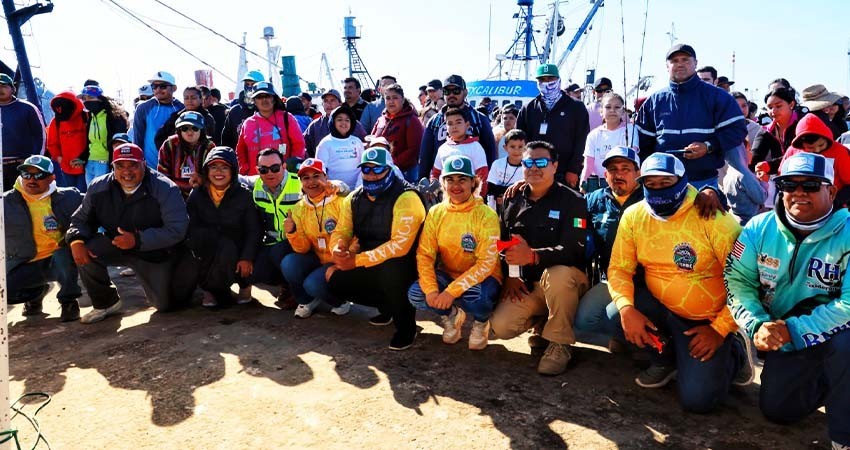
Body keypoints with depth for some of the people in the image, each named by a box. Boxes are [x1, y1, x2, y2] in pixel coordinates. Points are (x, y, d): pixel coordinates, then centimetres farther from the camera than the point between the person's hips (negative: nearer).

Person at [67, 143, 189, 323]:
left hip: (156, 252, -3)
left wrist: (138, 240, -32)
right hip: (115, 245, 4)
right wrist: (76, 240, -20)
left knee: (165, 304, -9)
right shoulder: (99, 188, -5)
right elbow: (81, 219, 3)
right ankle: (106, 303, -2)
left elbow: (177, 230, -26)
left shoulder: (165, 189, -20)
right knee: (86, 248, -26)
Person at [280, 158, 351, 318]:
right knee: (288, 264, -22)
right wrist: (292, 233, -20)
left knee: (312, 284, -27)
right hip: (317, 259, 5)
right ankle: (307, 300, 6)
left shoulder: (341, 201, -13)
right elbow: (303, 249, -2)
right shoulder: (299, 209, 2)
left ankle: (339, 301, 7)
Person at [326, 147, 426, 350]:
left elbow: (400, 245, -28)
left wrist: (358, 260, -30)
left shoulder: (406, 198, -20)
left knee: (390, 270, -38)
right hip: (370, 266, 8)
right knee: (335, 279, -8)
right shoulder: (354, 198, 4)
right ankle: (387, 306, 15)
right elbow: (341, 232, 4)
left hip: (404, 264, -7)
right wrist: (338, 249, -22)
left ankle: (406, 326, -10)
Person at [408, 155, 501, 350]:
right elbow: (424, 254, -8)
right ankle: (451, 314, 9)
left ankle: (481, 321, 2)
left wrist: (452, 291, -29)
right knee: (415, 294, -24)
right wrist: (431, 289, -25)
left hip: (480, 278, -3)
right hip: (448, 275, 4)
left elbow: (486, 264, -21)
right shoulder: (436, 212, -3)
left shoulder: (486, 215, -15)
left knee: (475, 296, -37)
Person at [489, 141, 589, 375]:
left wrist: (533, 256, -36)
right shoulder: (513, 201, 7)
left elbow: (574, 249, -21)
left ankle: (559, 343, -15)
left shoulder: (572, 200, -9)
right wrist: (510, 275, -2)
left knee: (558, 275, -40)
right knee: (500, 327, -18)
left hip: (566, 279, -4)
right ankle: (543, 321, 14)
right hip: (527, 284, 4)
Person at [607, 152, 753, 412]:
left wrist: (720, 328, -16)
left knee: (698, 399, -15)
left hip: (708, 321, -4)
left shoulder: (712, 218, -16)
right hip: (660, 310, 4)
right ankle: (665, 356, 8)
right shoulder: (633, 216, -5)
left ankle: (733, 353, 19)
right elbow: (619, 268, -5)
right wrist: (626, 308, -23)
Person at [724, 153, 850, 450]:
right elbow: (737, 281, -8)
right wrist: (758, 325, -23)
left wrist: (794, 330, -31)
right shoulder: (760, 228, -7)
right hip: (784, 338, 4)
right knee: (777, 410, 0)